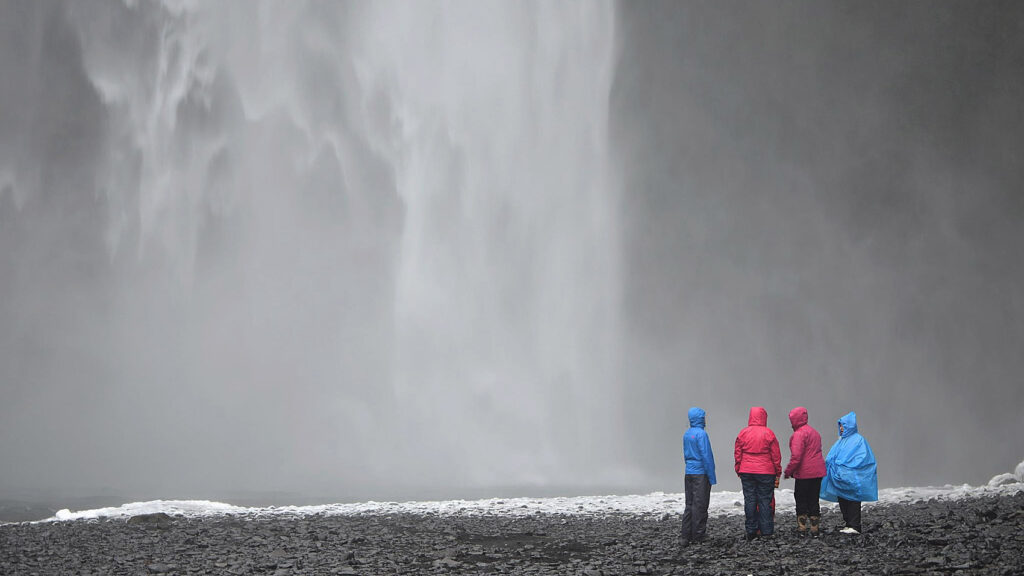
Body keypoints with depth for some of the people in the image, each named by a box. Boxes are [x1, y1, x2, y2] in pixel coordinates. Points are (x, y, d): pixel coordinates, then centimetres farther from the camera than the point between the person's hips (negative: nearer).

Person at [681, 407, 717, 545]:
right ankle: (698, 535, 1)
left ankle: (686, 535, 7)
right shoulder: (701, 434, -14)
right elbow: (706, 456, -16)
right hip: (701, 473, -8)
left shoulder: (686, 434, 11)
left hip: (689, 473, 8)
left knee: (690, 504, 10)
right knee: (699, 505, -2)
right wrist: (712, 477, -12)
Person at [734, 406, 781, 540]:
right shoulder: (768, 434, -5)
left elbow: (737, 454, 5)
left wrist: (739, 471, 14)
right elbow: (776, 455, -2)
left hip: (746, 472, 2)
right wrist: (778, 474, 6)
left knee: (749, 500, 5)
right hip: (766, 472, -2)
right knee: (765, 501, 2)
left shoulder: (743, 433, 1)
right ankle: (766, 531, 2)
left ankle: (751, 531, 6)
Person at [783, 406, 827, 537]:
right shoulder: (814, 432, 17)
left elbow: (796, 456, -21)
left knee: (801, 501, 3)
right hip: (818, 472, 8)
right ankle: (814, 529, 10)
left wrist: (788, 471, -10)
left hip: (804, 473, -8)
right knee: (813, 500, 11)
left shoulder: (799, 434, -14)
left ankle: (801, 528, 4)